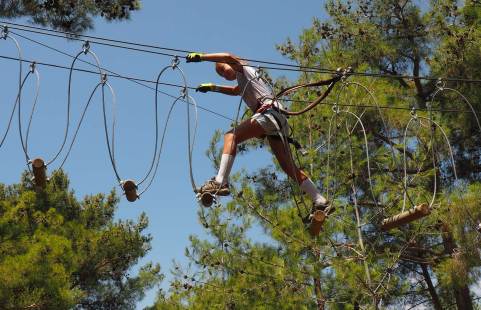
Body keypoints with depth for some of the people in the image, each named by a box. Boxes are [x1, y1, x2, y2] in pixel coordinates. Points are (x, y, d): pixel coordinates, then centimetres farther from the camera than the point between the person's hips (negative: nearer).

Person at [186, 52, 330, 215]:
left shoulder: (243, 69, 12)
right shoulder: (243, 82, 35)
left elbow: (228, 57, -9)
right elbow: (235, 91, 56)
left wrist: (200, 56, -7)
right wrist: (214, 87, 49)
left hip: (269, 111, -10)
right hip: (278, 119, 10)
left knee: (231, 136, -22)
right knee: (289, 167, 9)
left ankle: (221, 182, -38)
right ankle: (320, 201, 10)